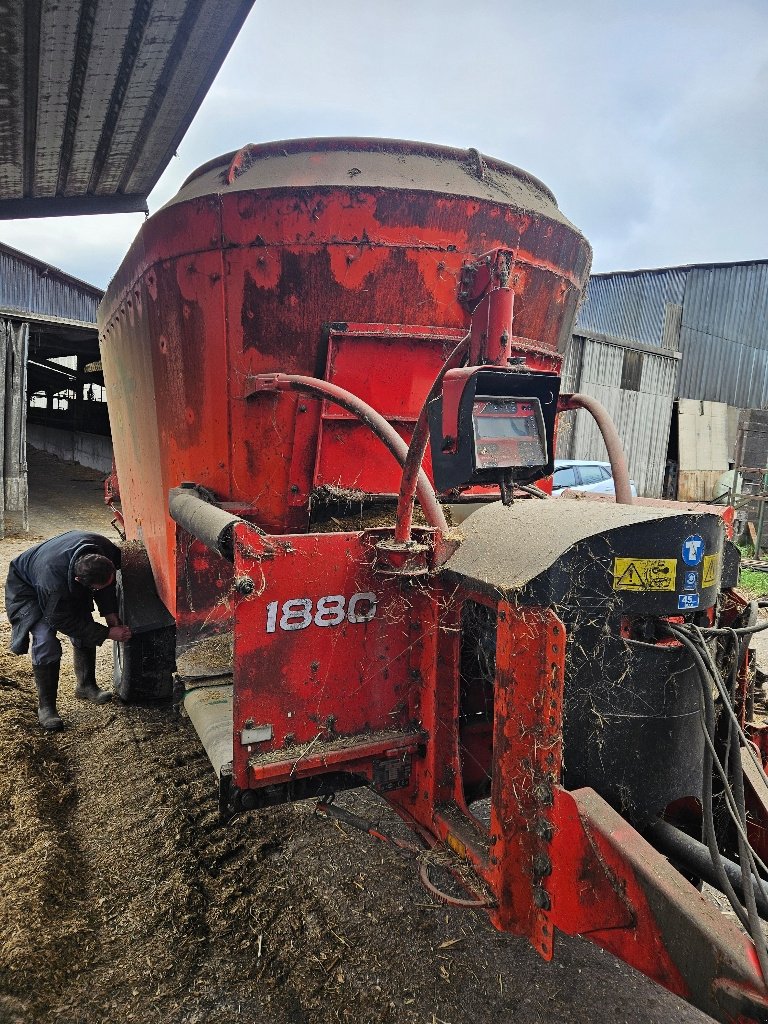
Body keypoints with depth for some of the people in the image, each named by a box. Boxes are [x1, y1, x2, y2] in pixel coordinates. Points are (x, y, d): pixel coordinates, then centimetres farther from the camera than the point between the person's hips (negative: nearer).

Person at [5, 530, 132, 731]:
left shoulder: (105, 550, -32)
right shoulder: (52, 581, -47)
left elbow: (108, 582, -8)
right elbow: (63, 622, -30)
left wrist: (110, 613, -18)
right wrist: (107, 633, -30)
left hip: (68, 588, 6)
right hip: (27, 587, -6)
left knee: (85, 628, 0)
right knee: (46, 641, -20)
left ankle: (86, 685, 20)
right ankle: (45, 706, -5)